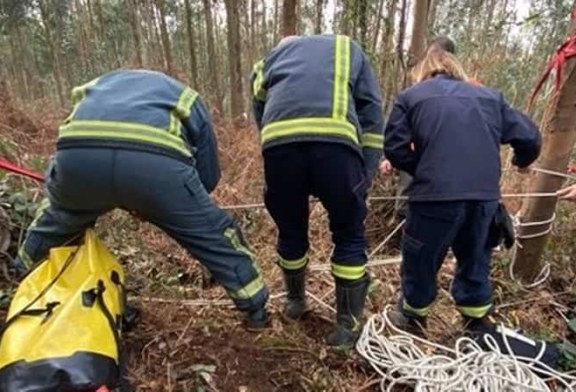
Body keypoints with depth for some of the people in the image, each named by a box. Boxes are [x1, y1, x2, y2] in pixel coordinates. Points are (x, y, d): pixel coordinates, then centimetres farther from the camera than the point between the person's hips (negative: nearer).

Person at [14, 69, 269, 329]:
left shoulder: (102, 82, 43)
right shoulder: (188, 101, 34)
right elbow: (208, 176, 28)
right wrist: (163, 206, 43)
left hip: (77, 153, 4)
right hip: (155, 159, -3)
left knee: (56, 219, 36)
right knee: (212, 235, 17)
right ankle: (256, 309, 29)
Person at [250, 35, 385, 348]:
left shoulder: (276, 53, 39)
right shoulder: (350, 49, 35)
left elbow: (259, 105, 26)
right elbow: (372, 113, 20)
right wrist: (364, 175, 17)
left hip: (279, 140, 2)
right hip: (336, 140, -1)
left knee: (290, 231, 21)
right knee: (349, 235, 15)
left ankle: (296, 301, 43)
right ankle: (347, 324, 22)